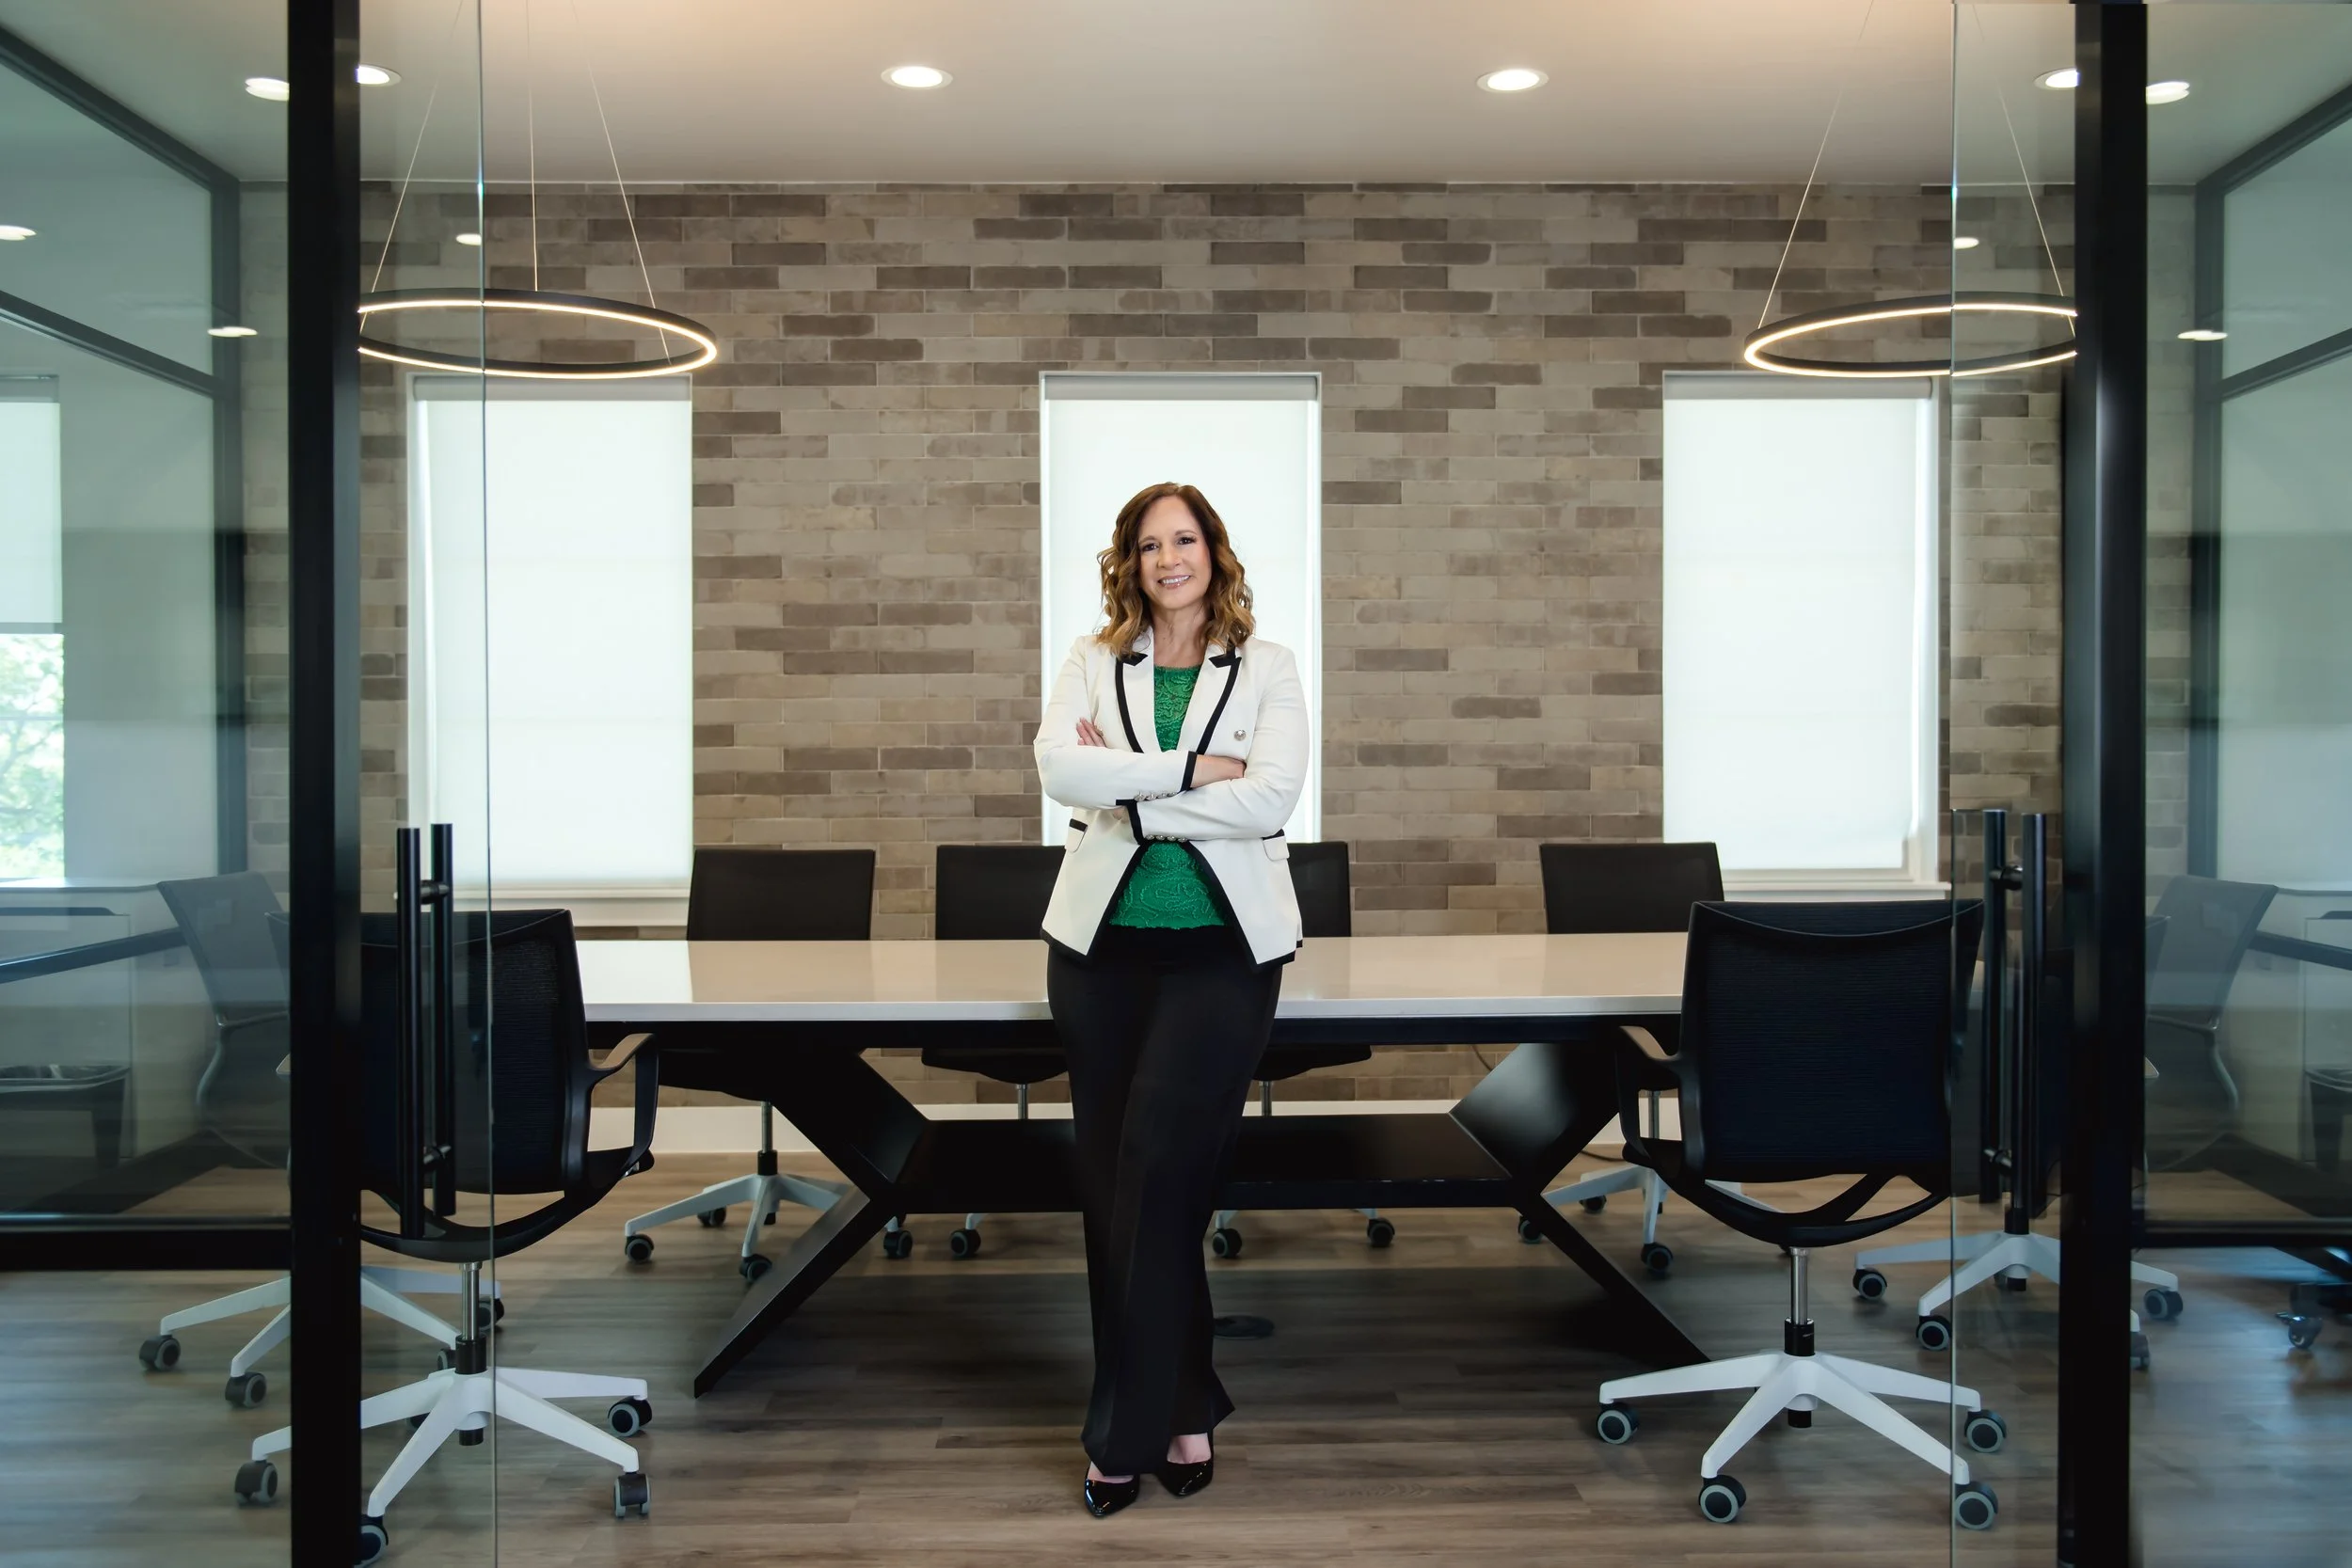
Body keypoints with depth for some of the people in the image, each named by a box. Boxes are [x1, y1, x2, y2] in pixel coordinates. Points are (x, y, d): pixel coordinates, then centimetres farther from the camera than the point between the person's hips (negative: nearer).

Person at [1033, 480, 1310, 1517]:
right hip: (1101, 942, 3)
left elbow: (1273, 795, -11)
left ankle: (1132, 1430, 4)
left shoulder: (1265, 667, 4)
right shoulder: (1093, 663, 8)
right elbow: (1058, 768, -10)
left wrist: (1126, 790, -11)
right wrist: (1189, 769, -14)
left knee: (1157, 1172, -10)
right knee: (1111, 1182, 6)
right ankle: (1180, 1413, 21)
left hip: (1223, 948, -3)